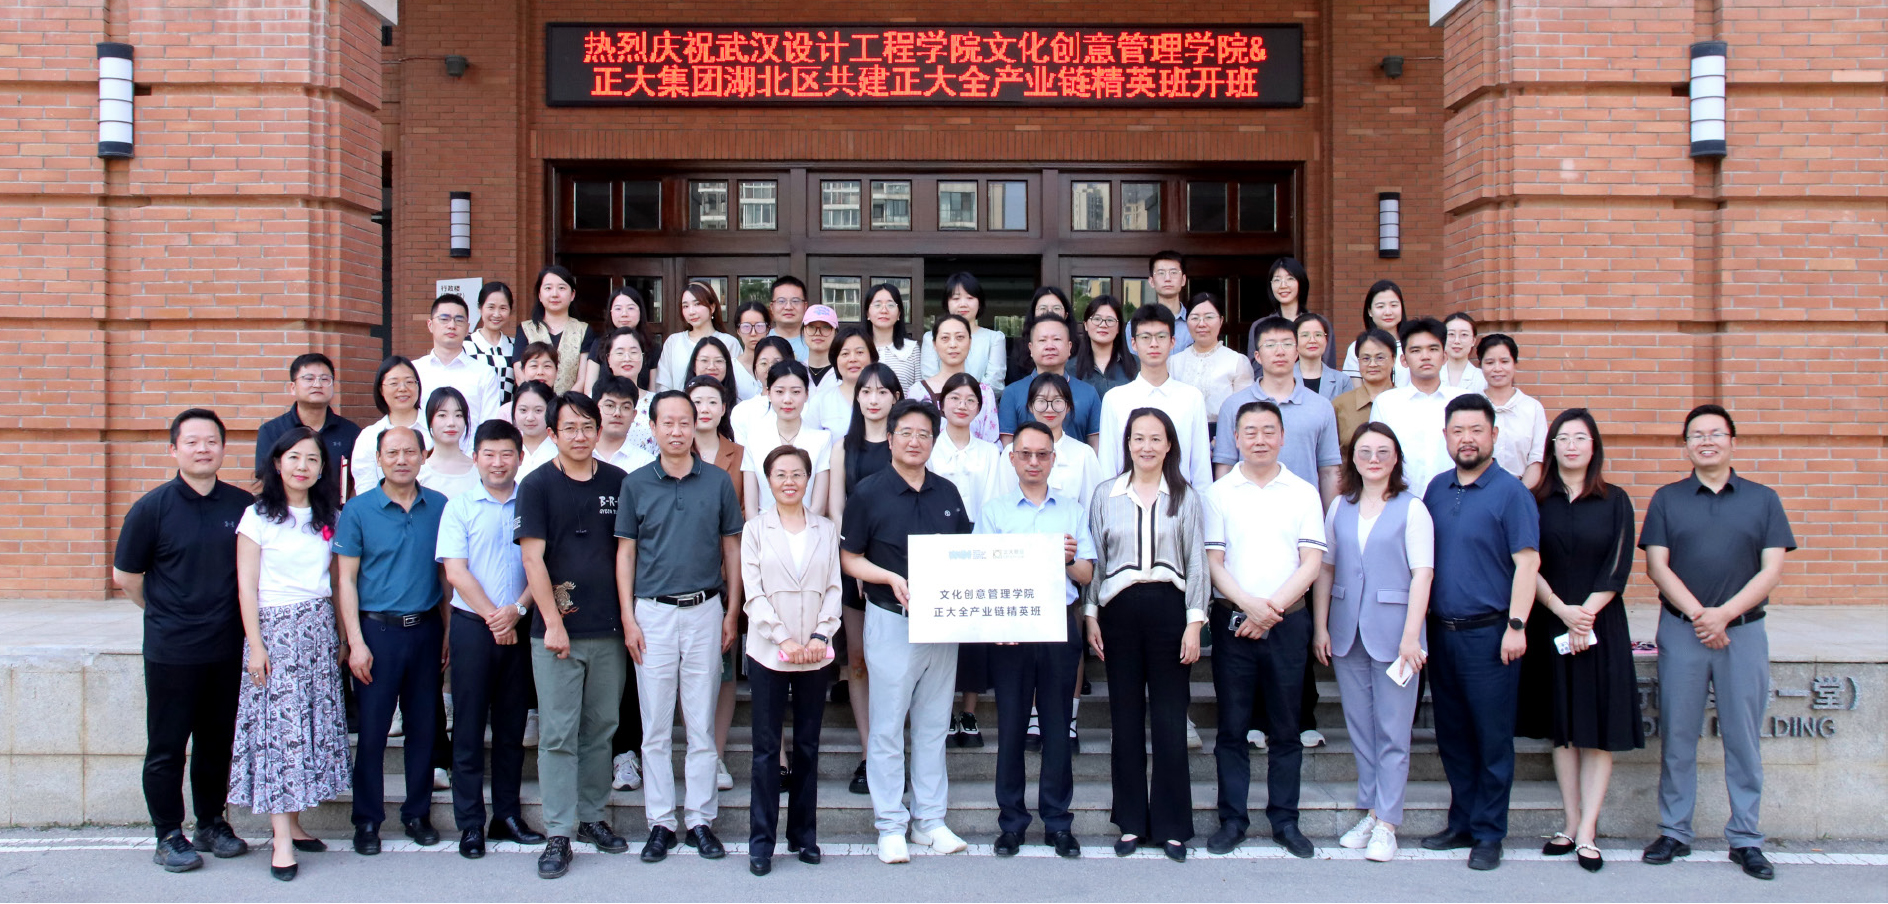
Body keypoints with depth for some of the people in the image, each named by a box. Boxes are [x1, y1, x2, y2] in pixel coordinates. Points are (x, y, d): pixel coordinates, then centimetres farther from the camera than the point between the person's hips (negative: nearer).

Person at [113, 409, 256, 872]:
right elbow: (124, 575, 2)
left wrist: (232, 616, 9)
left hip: (227, 648, 3)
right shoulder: (152, 508, -6)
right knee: (166, 747, 4)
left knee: (217, 742, 13)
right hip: (170, 649, -3)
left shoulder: (243, 506, 1)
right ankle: (169, 836, 15)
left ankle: (212, 823, 27)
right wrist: (166, 613, 9)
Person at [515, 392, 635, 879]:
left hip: (609, 629, 3)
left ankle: (593, 815, 24)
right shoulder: (537, 486, -2)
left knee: (600, 729, 11)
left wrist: (629, 617, 3)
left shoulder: (618, 482, 7)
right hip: (557, 631, -3)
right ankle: (559, 833, 3)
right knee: (558, 734, -1)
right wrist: (553, 623, -12)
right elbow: (532, 558, -6)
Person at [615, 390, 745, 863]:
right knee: (656, 728, 4)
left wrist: (732, 612, 3)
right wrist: (628, 617, -2)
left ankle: (700, 820, 13)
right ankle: (661, 823, 13)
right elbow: (625, 552, 5)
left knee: (702, 726, 5)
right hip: (653, 612, 0)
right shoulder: (636, 484, 4)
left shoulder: (718, 481, 4)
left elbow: (732, 549, 8)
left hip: (705, 611, 0)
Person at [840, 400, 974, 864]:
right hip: (891, 620, -4)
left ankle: (929, 819, 20)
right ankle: (890, 825, 9)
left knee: (933, 725, 11)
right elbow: (849, 559, -3)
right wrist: (892, 579, -18)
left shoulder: (947, 493, 9)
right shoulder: (868, 492, -4)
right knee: (888, 726, 1)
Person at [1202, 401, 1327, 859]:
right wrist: (1248, 605, -14)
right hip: (1232, 620, 0)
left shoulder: (1304, 493, 5)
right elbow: (1212, 561, -1)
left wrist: (1273, 607, -11)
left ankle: (1285, 819, 14)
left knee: (1285, 727, 5)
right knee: (1232, 726, 4)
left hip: (1288, 621, 0)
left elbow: (1312, 562, 0)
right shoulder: (1219, 493, 4)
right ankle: (1232, 819, 11)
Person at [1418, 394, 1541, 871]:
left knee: (1492, 738, 1)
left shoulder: (1510, 492, -7)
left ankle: (1488, 833, 10)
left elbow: (1527, 561, -11)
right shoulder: (1436, 489, 10)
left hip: (1488, 632, -6)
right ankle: (1461, 823, 24)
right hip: (1441, 631, 6)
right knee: (1452, 735, 13)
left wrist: (1516, 625, -17)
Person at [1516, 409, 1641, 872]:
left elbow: (1618, 569, -3)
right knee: (1563, 728, 6)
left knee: (1599, 729, -2)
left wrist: (1585, 614, -13)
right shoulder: (1536, 501, 3)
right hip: (1550, 626, 1)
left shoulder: (1615, 502, 3)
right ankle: (1572, 824, 12)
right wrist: (1563, 611, -13)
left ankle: (1587, 832, 0)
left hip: (1601, 626, -1)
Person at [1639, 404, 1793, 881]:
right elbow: (1657, 566, -1)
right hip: (1680, 631, 0)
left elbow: (1771, 572, 0)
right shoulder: (1666, 499, 7)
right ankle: (1675, 832, 12)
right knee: (1677, 736, 3)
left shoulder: (1763, 500, 6)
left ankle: (1745, 839, 11)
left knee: (1743, 738, 3)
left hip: (1744, 631, 0)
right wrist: (1699, 614, -11)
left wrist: (1723, 615, -12)